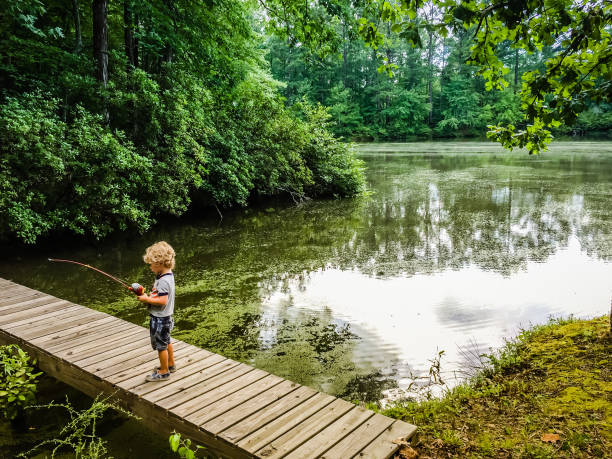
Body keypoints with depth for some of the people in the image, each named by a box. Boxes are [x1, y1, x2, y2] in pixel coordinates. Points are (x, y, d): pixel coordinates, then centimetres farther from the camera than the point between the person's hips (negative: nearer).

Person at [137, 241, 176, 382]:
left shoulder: (163, 281, -26)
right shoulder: (168, 275, 5)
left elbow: (162, 301, -32)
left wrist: (147, 299, -22)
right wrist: (150, 295, 2)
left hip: (160, 319, -10)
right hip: (165, 317, 10)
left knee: (161, 345, 5)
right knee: (166, 341, 24)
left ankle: (164, 372, 19)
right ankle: (170, 365, 40)